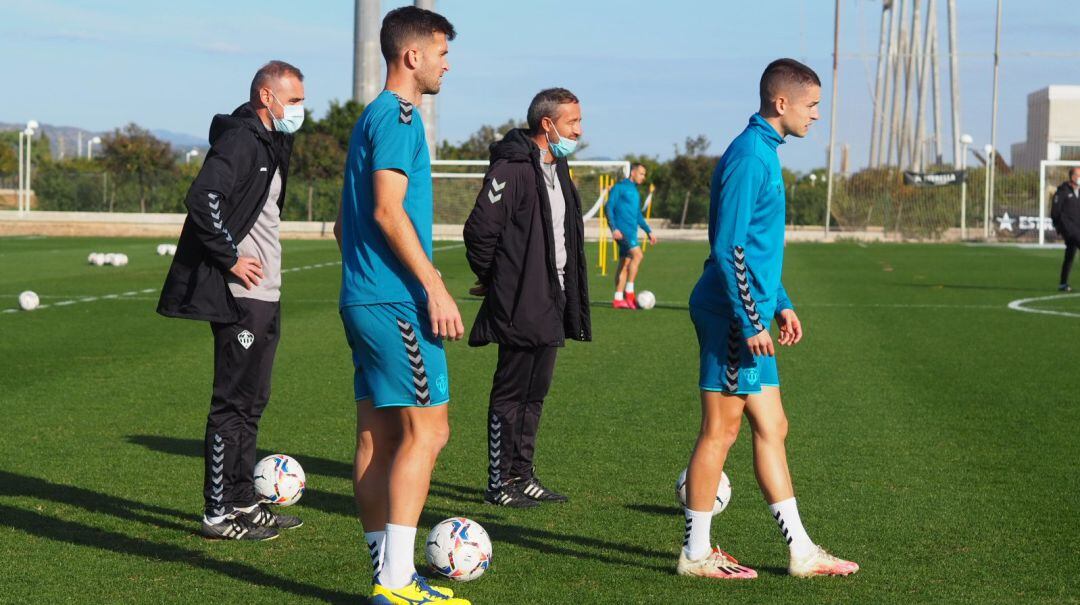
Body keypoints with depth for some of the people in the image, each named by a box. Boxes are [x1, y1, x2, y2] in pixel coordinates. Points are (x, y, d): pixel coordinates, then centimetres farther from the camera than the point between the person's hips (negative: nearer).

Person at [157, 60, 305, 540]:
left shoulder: (269, 143, 17)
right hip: (241, 297, -10)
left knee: (250, 402, 15)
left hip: (263, 296, 10)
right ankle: (219, 514, 0)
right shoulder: (240, 139, -14)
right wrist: (230, 257, -20)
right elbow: (202, 197, -27)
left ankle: (243, 502, 23)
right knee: (233, 403, -6)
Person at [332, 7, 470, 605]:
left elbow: (345, 223, 24)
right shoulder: (398, 117, -10)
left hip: (362, 300, 10)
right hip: (397, 302, -10)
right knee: (426, 430, -9)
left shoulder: (371, 118, 20)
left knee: (378, 436, 9)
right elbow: (389, 211, -20)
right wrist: (435, 288, -19)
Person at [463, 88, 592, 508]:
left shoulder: (557, 168, 15)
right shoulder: (512, 167, -16)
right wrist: (491, 279, -6)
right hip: (521, 306, -9)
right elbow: (480, 229, -19)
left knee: (535, 393, 14)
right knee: (510, 394, -2)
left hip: (552, 302, 9)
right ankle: (499, 484, 5)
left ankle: (522, 476, 22)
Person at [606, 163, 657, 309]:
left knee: (625, 264, 6)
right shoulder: (619, 188, -3)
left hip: (631, 232, 9)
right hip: (622, 230, -9)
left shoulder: (635, 192, 22)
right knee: (638, 254, -22)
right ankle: (629, 292, -21)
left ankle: (618, 299, 8)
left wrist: (648, 231, 25)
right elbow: (609, 208, -8)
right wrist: (614, 228, -19)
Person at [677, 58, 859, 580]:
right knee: (721, 430, -2)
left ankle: (801, 551, 17)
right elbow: (727, 249, -21)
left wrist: (780, 304, 23)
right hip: (732, 317, -10)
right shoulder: (749, 156, -15)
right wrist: (752, 322, -21)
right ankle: (696, 554, 7)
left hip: (748, 317, 10)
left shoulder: (764, 153, 16)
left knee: (771, 429, 11)